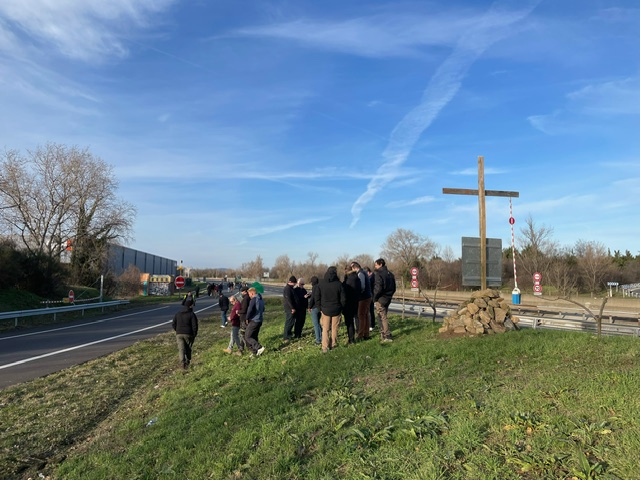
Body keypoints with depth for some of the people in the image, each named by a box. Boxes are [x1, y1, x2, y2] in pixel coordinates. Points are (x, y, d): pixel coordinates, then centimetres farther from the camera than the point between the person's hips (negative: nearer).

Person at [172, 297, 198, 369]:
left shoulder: (178, 314, 7)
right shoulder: (192, 314, -8)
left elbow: (173, 324, 8)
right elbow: (195, 326, -11)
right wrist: (194, 335, 3)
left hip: (179, 334, 2)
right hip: (188, 334, -2)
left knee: (181, 348, -1)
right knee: (188, 348, 16)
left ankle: (183, 361, -21)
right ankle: (188, 361, 28)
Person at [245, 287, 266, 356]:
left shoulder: (254, 299, -15)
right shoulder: (261, 300, 13)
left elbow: (250, 310, -21)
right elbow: (262, 310, 23)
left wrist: (247, 318, -8)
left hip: (254, 321, -9)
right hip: (259, 321, 9)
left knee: (247, 337, -3)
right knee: (254, 337, 16)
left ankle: (259, 348, -12)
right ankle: (256, 352, 16)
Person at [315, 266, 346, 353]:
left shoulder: (320, 284, -4)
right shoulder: (339, 284, -9)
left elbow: (317, 298, 0)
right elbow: (343, 299, -6)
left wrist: (320, 308, 8)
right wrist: (341, 308, 8)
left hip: (325, 310, 1)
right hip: (336, 310, -1)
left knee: (325, 329, 8)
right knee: (334, 328, 12)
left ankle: (325, 347, 4)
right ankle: (333, 344, 19)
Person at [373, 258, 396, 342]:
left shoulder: (379, 274, -15)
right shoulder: (390, 274, 11)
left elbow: (378, 288, -21)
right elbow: (394, 288, 14)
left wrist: (375, 297, -9)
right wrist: (389, 295, 17)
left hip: (381, 299, -8)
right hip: (388, 299, 8)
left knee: (383, 317, -2)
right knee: (383, 316, 16)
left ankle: (387, 336, -1)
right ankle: (383, 335, 22)